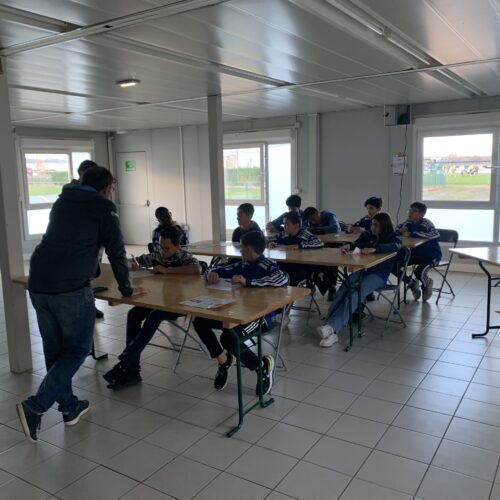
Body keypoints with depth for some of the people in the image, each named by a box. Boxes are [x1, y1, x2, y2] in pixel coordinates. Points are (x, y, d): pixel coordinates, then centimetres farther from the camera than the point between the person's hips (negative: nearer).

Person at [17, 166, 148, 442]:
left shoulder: (60, 203, 22)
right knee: (78, 348, 7)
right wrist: (126, 288, 12)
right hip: (71, 288, -7)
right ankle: (35, 406, -2)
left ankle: (70, 406, 26)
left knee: (54, 348, 17)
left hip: (38, 285, 7)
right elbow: (115, 250, 1)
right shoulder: (103, 207, 3)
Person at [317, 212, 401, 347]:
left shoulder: (393, 237, 3)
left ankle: (331, 327, -43)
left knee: (354, 295, -31)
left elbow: (396, 246, -19)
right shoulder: (368, 235, 17)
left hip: (378, 275, -4)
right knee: (342, 292, -25)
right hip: (361, 270, 4)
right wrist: (349, 246, -15)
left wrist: (374, 249, -31)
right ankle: (329, 328, -38)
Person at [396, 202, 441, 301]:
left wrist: (411, 234, -36)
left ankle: (427, 284, 7)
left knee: (419, 272, -33)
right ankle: (411, 283, 13)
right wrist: (401, 230, -14)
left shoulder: (426, 223, -21)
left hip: (431, 255, -6)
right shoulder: (408, 222, -3)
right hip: (414, 253, 6)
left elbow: (436, 235, -40)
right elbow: (397, 230, 14)